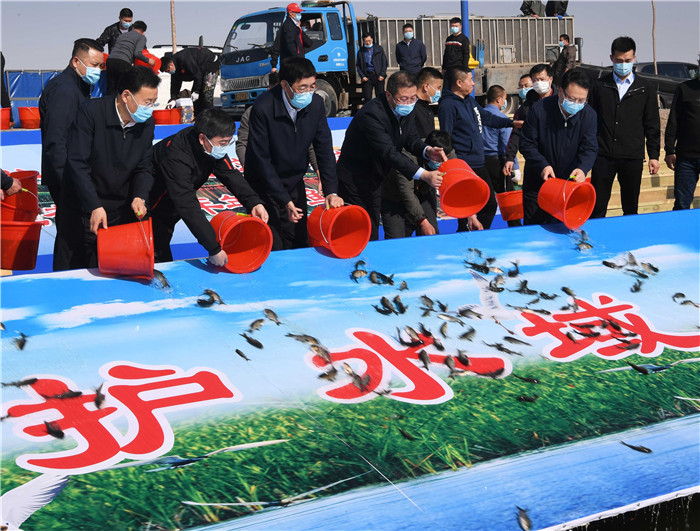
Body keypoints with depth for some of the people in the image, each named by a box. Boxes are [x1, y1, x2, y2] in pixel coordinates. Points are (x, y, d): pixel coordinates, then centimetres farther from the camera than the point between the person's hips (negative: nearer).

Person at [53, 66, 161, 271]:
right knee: (70, 272, 6)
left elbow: (144, 168, 5)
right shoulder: (91, 112, -16)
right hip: (80, 208, -4)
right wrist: (94, 206, -24)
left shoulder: (147, 124, -1)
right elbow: (77, 163, -19)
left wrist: (139, 197, -16)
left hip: (120, 211, 4)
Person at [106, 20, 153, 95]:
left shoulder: (122, 35, 31)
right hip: (124, 62, -6)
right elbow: (137, 53, -4)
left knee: (110, 91, 7)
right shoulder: (141, 37, 11)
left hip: (110, 60, 6)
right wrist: (148, 60, 7)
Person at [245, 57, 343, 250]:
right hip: (265, 187, -5)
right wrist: (284, 200, -20)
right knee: (272, 250, -6)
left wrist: (331, 191, -12)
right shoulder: (263, 108, -24)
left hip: (295, 184, 5)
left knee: (300, 245, 7)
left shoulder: (315, 104, -9)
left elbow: (324, 149, -2)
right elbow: (262, 160, -19)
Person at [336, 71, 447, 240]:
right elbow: (389, 153, -36)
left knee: (372, 232, 14)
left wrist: (427, 151, -24)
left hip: (377, 178, 8)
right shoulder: (371, 114, -30)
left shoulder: (407, 110, -5)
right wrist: (424, 175, -43)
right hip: (355, 180, -8)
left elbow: (411, 139, 2)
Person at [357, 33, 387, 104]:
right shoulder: (360, 52, 11)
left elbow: (384, 63, 6)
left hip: (378, 76, -1)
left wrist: (382, 75, -4)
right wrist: (362, 76, -2)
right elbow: (358, 66, 13)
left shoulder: (379, 49, 8)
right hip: (367, 76, 1)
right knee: (367, 98, -4)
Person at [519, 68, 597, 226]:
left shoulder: (589, 115, -10)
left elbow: (589, 148, -10)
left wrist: (582, 168, -31)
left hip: (570, 180, 2)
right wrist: (542, 165, -24)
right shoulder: (539, 110, -17)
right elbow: (526, 144, -11)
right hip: (537, 181, -2)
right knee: (533, 226, 5)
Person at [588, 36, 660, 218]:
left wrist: (654, 155, 4)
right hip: (603, 155, 0)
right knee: (597, 207, -1)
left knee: (631, 208, 7)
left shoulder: (645, 88, 7)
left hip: (633, 157, 0)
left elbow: (652, 125, 9)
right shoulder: (600, 85, 7)